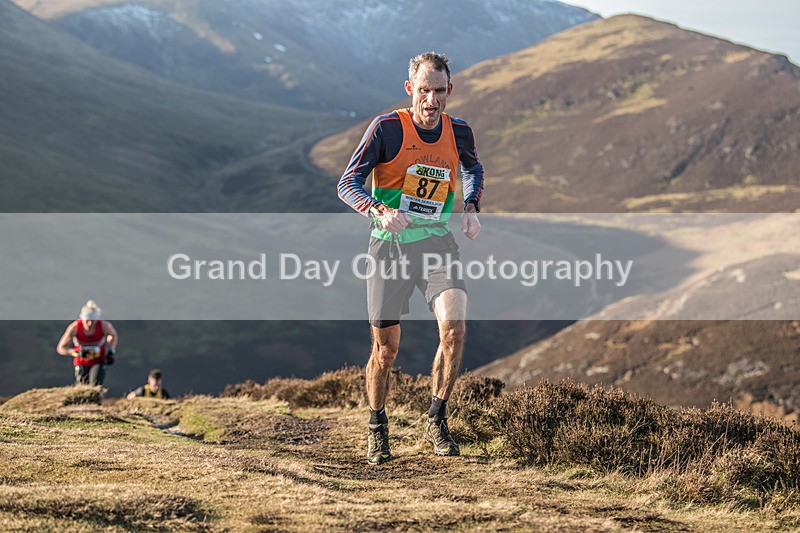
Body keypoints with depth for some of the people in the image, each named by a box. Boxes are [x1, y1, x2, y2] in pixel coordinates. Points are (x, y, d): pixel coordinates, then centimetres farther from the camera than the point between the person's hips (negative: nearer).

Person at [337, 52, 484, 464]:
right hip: (389, 246, -2)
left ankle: (436, 420, -1)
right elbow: (347, 184, -11)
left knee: (454, 327, -20)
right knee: (385, 348, 3)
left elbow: (473, 169, 25)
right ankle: (377, 428, 28)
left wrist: (471, 208, 7)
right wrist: (381, 212, -29)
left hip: (437, 243, 2)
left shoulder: (459, 132, 1)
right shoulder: (386, 128, -11)